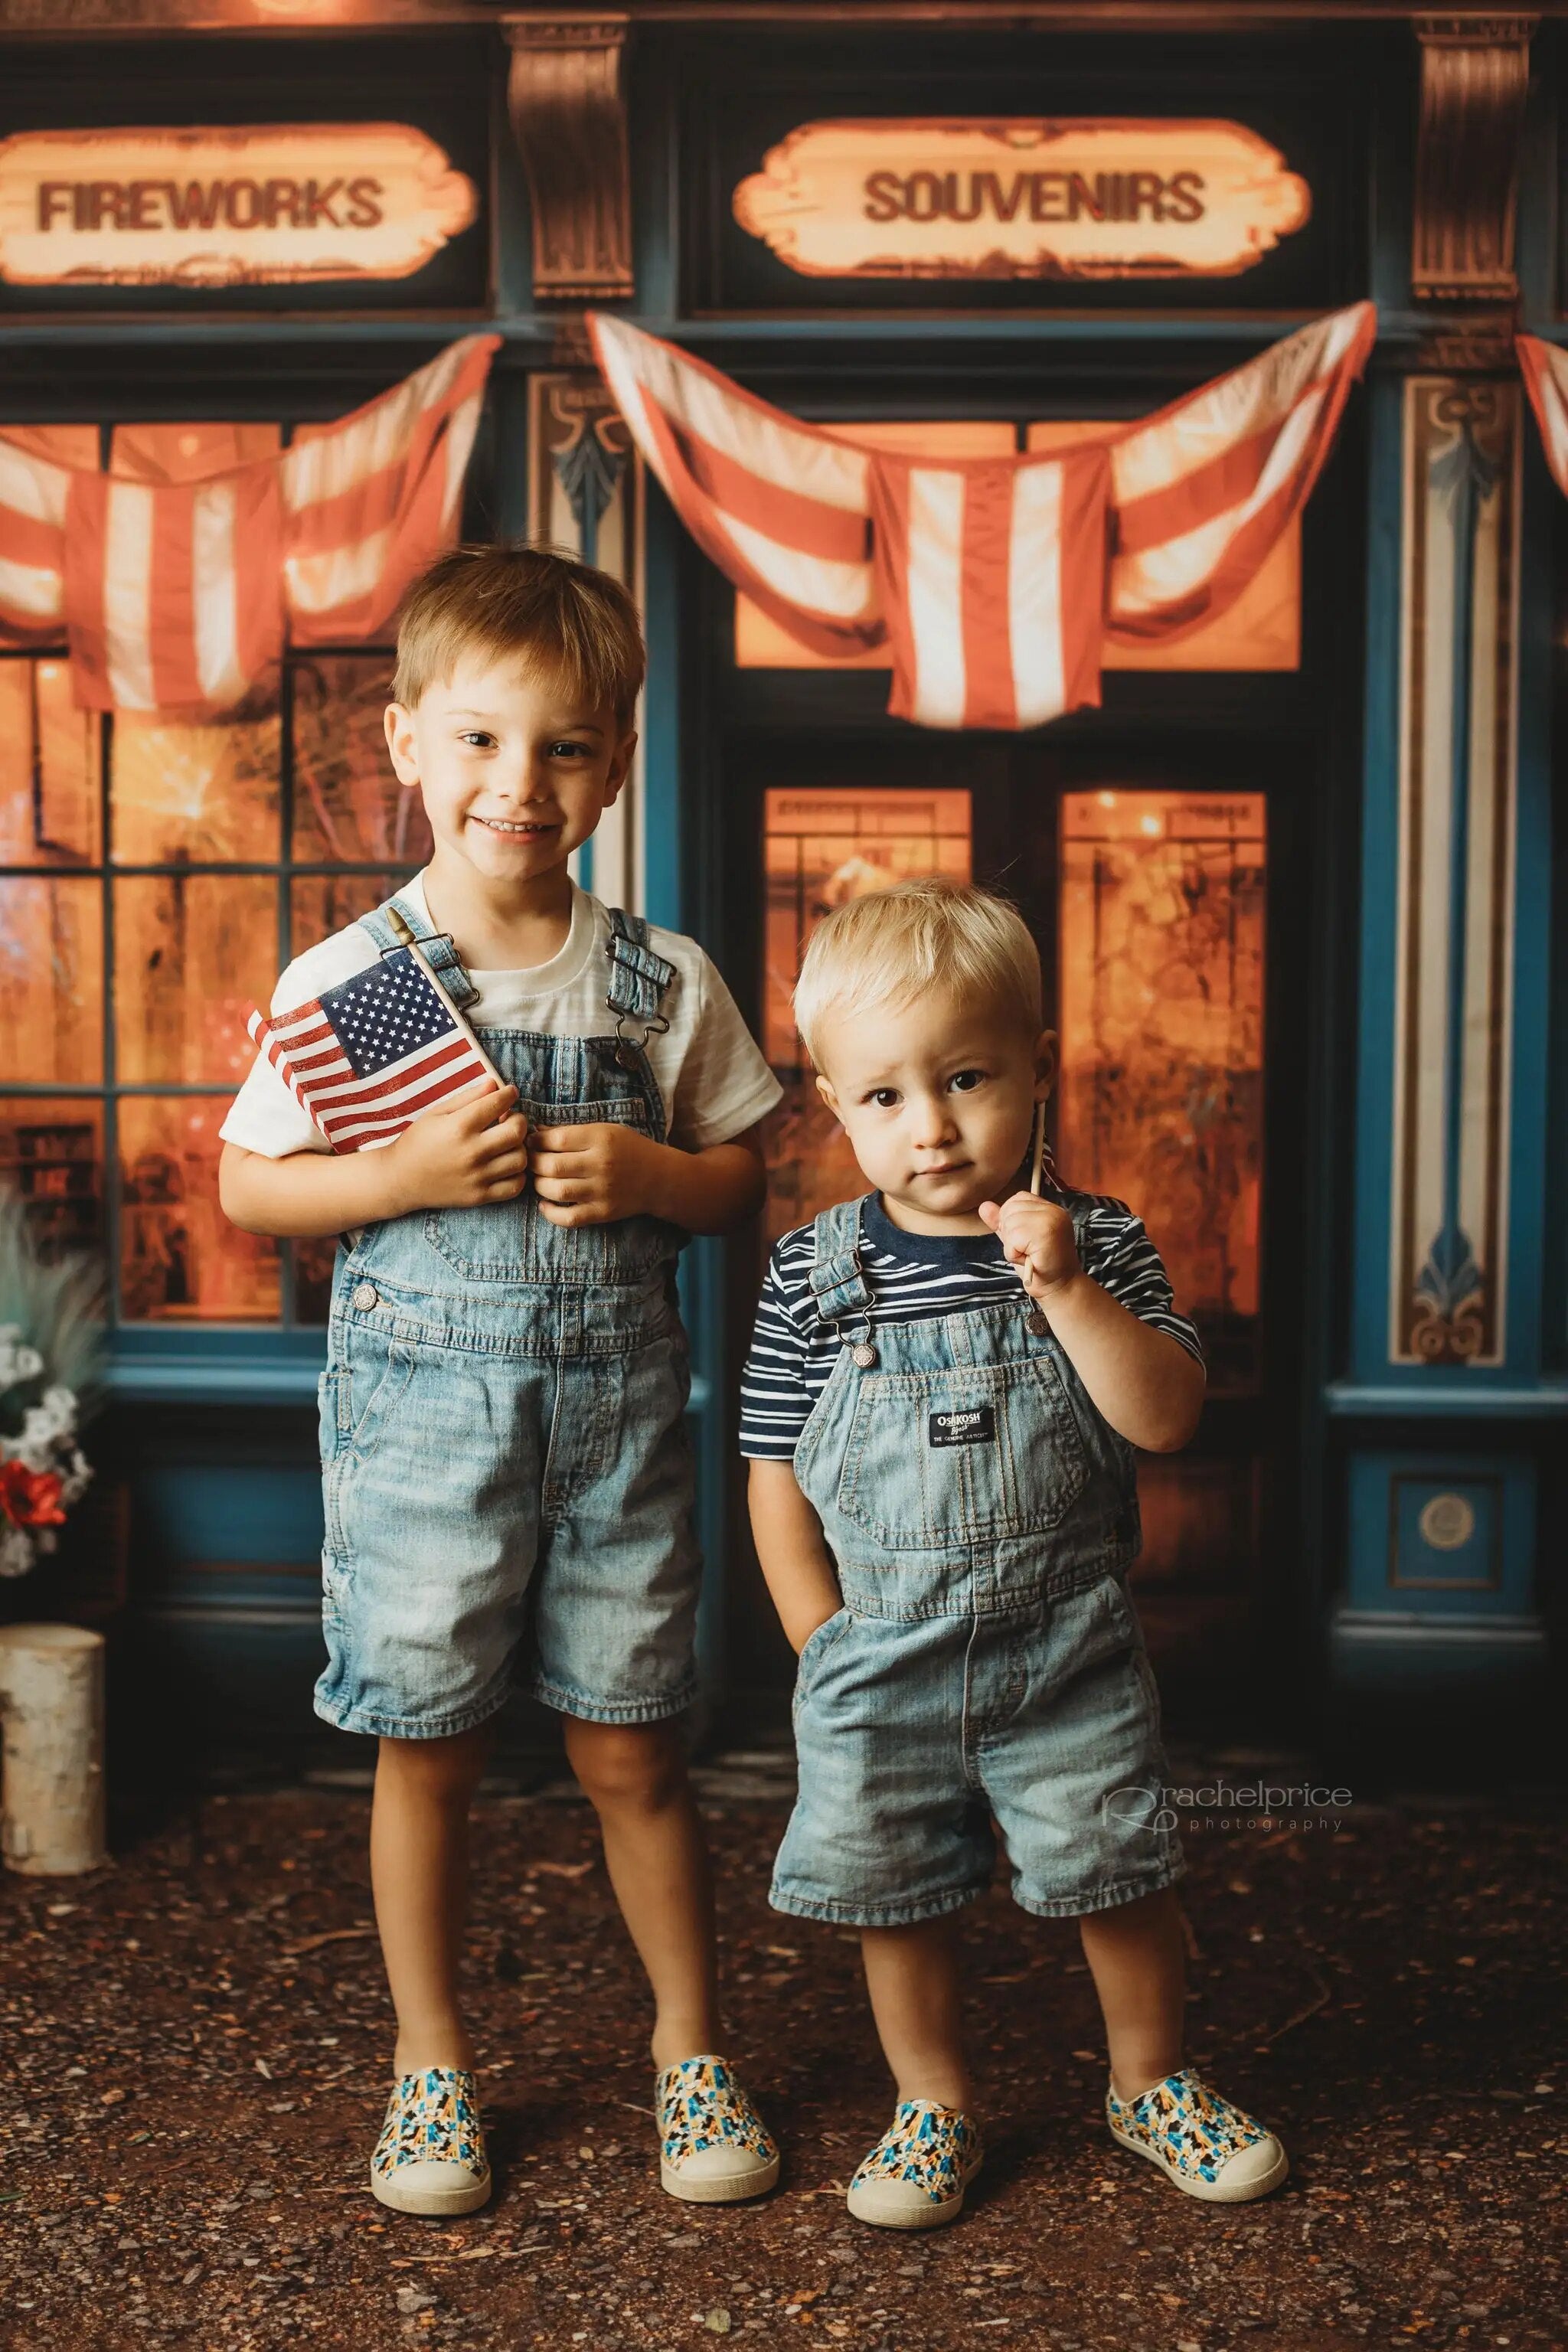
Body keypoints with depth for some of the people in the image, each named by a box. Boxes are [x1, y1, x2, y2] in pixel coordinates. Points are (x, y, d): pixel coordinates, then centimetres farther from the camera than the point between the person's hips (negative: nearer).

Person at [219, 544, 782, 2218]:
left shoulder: (664, 981, -1)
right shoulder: (343, 981, -6)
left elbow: (741, 1176, 6)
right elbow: (248, 1186, -2)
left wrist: (643, 1172, -15)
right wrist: (410, 1173, -17)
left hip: (617, 1405, 1)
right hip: (419, 1408, 0)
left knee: (631, 1753, 10)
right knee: (427, 1749, 12)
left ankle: (689, 2042, 33)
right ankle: (431, 2061, 33)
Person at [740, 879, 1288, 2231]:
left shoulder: (1096, 1245, -6)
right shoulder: (814, 1272, -5)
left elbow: (1166, 1421, -16)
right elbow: (778, 1479, 0)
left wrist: (1067, 1289, -28)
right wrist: (830, 1650, -3)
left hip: (1067, 1653, 0)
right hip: (882, 1664, 1)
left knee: (1123, 1880, 10)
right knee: (898, 1895, 13)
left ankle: (1153, 2082, 37)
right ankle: (935, 2105, 36)